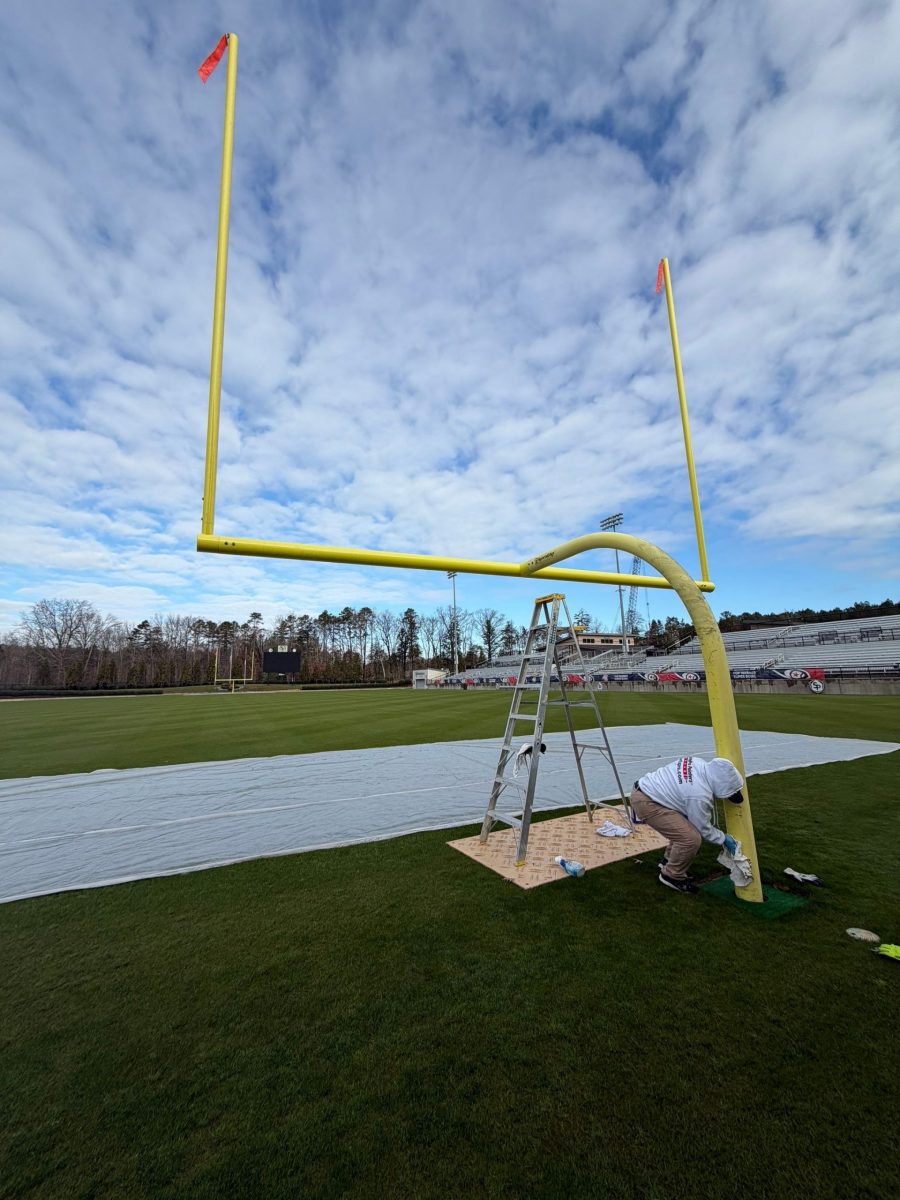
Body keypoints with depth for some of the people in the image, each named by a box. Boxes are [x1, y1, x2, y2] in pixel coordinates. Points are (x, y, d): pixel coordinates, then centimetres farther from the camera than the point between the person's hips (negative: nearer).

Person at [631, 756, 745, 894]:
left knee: (684, 827, 21)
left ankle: (669, 861, 37)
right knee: (691, 838, -12)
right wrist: (724, 839, 9)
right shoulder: (699, 795, -25)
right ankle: (672, 876, 9)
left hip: (646, 787, 10)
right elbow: (703, 829, -7)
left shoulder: (700, 764, -4)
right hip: (645, 802, -10)